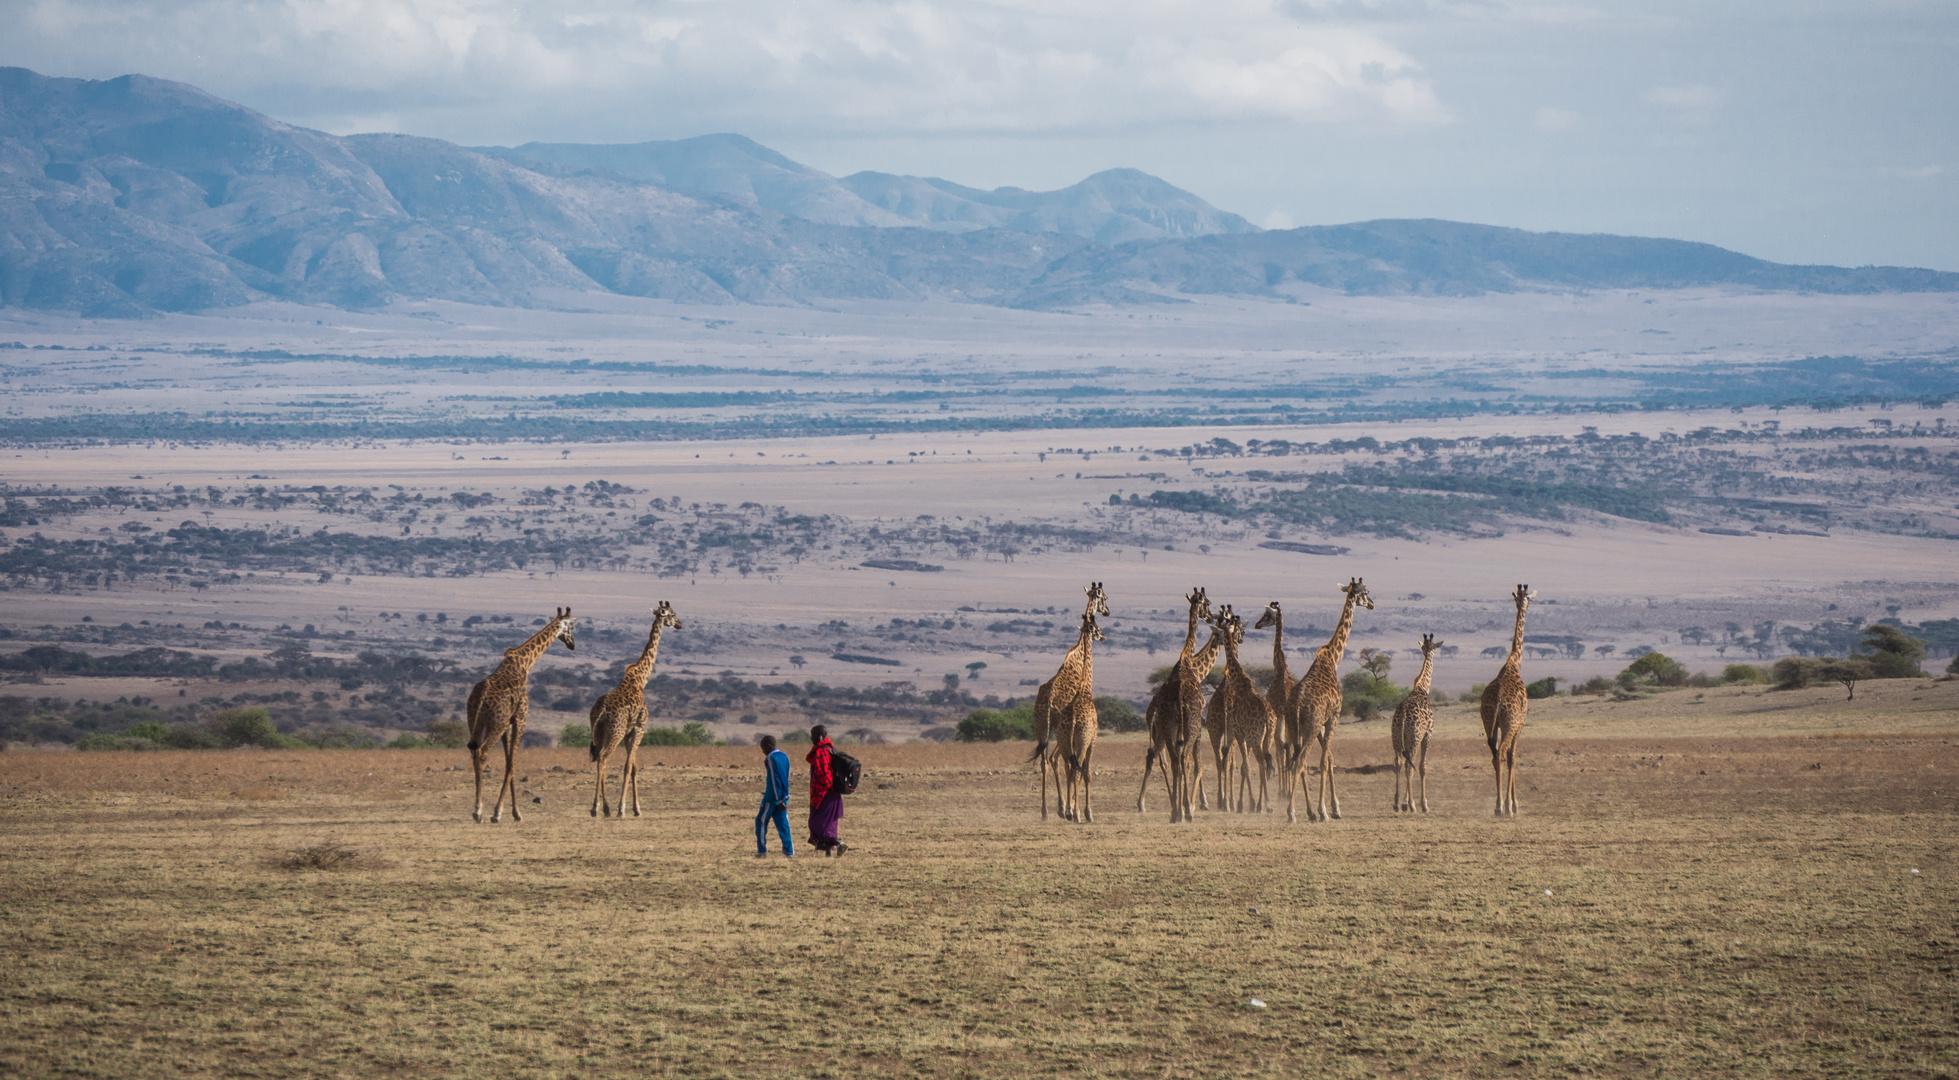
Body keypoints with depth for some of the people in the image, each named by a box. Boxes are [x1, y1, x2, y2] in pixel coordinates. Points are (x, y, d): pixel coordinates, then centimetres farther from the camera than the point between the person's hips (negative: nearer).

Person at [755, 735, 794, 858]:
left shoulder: (771, 759, -14)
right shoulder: (784, 757, 11)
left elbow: (775, 780, -18)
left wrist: (779, 800, -20)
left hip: (772, 797, -7)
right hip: (784, 796, 7)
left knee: (761, 821, 5)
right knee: (782, 824, 6)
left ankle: (762, 850, 4)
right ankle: (789, 851, -2)